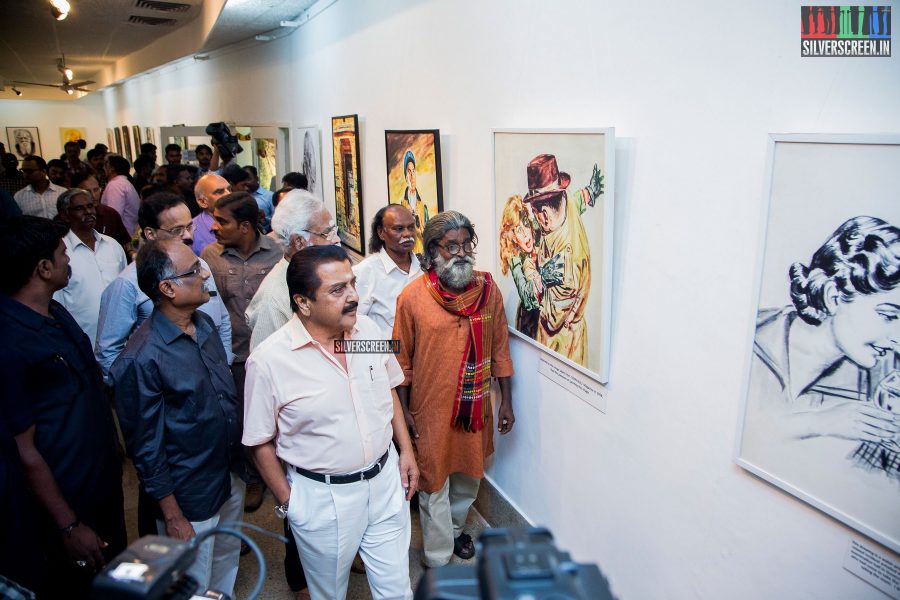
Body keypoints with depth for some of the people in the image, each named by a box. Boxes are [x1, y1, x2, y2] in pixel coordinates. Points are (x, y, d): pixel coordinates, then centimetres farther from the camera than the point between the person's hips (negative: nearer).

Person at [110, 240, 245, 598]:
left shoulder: (205, 324, -3)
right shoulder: (140, 359, -25)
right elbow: (145, 447, -18)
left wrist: (241, 461, 13)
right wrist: (172, 516, -12)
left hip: (231, 479, 7)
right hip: (190, 498, -6)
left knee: (228, 562, 26)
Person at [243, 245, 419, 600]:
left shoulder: (369, 330, -6)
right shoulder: (268, 361, -20)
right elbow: (261, 443, -9)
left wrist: (406, 450, 7)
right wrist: (287, 502, -3)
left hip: (385, 479, 4)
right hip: (321, 496, -3)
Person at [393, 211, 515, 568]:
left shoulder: (488, 290, -4)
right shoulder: (412, 297, -12)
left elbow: (500, 349, 3)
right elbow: (402, 360, -4)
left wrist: (506, 401, 3)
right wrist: (404, 411, -3)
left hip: (476, 405, 4)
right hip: (431, 409, -3)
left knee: (469, 475, 22)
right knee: (434, 483, 10)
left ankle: (454, 527, 50)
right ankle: (438, 560, 30)